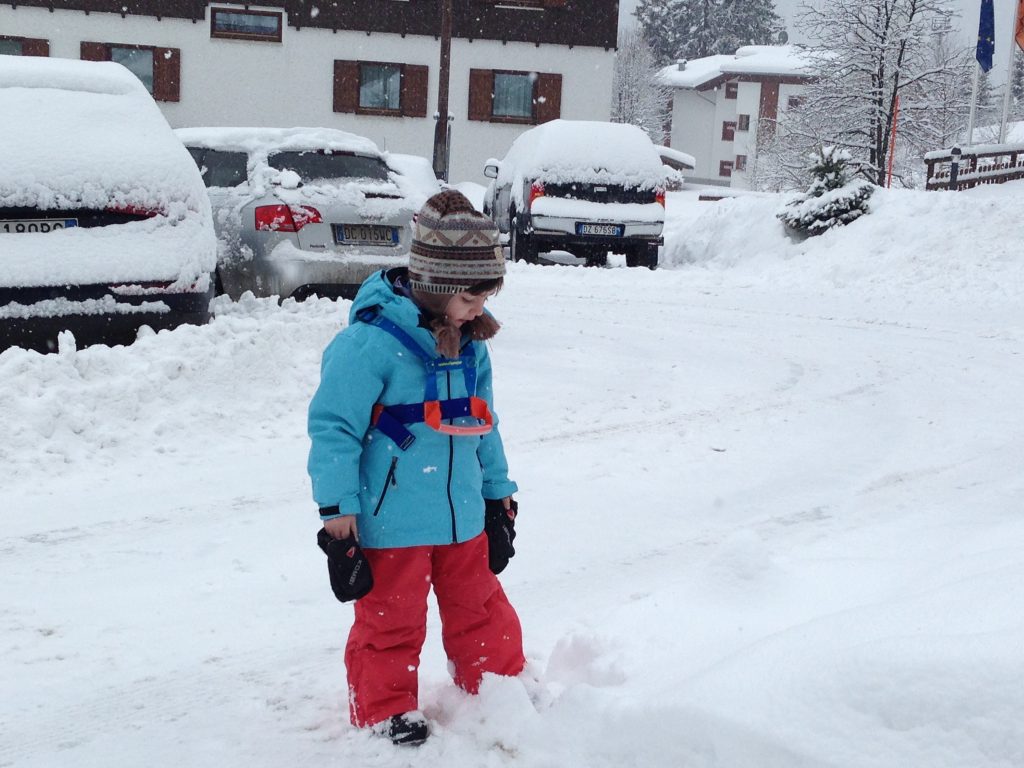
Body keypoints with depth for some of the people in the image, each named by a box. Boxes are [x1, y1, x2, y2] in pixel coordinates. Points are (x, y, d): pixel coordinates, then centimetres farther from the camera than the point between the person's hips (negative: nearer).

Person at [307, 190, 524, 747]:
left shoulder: (470, 345, 4)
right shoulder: (371, 341, -20)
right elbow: (333, 425, -17)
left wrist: (498, 490, 21)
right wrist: (338, 510, -16)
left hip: (462, 518, 7)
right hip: (391, 523, -6)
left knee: (482, 612, 19)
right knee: (391, 623, 7)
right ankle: (386, 714, 26)